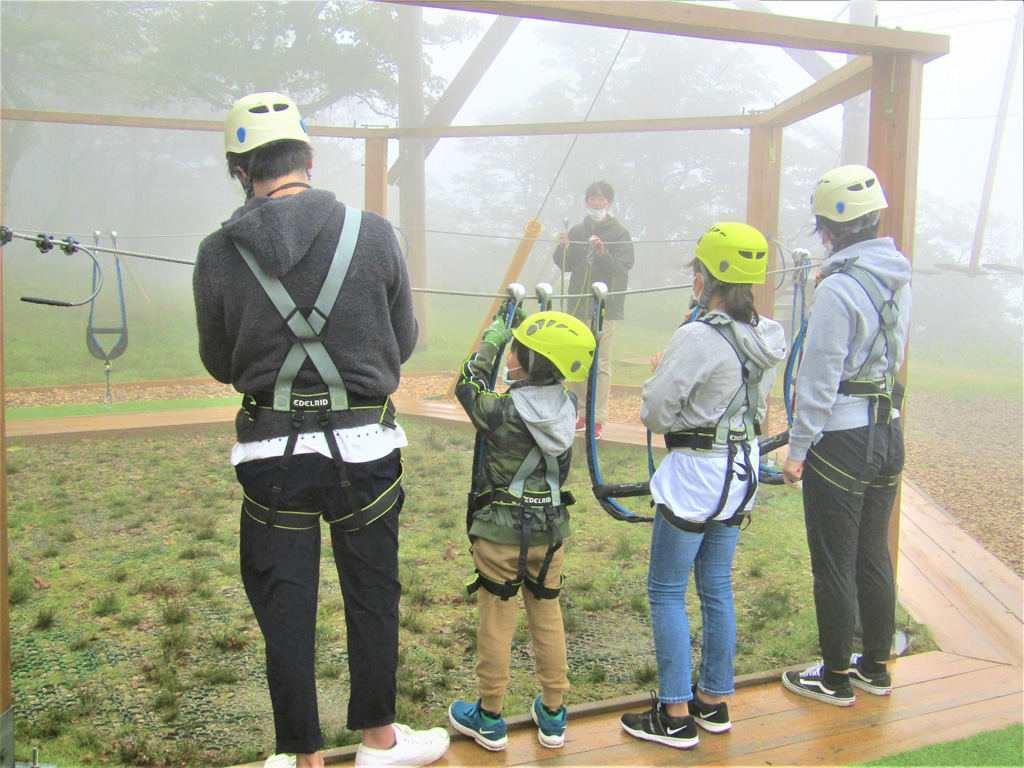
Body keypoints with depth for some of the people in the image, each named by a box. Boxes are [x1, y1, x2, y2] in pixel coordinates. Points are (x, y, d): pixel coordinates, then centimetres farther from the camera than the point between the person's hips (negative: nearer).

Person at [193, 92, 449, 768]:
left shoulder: (218, 254, -8)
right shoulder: (373, 233, -8)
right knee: (372, 596, 17)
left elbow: (220, 364, 4)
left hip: (271, 453, 0)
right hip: (364, 444, 1)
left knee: (284, 608, 13)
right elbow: (404, 343, 3)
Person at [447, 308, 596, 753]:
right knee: (547, 615, 14)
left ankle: (490, 719, 19)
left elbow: (468, 387, 0)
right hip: (550, 531, 5)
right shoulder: (568, 406, -5)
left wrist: (489, 344, 11)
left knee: (497, 619, 7)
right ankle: (552, 715, 25)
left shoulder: (502, 411, -20)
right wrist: (509, 341, 13)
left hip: (501, 531, -4)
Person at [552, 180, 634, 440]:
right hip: (577, 306, 5)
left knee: (601, 364, -7)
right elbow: (565, 266, 12)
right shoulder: (577, 231, 14)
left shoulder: (619, 233, 1)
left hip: (605, 306, -5)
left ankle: (597, 420, -3)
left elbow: (622, 268, -10)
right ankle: (586, 411, 21)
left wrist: (603, 253, -26)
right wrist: (562, 248, -8)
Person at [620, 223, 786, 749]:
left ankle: (676, 716, 12)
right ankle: (714, 701, 29)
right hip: (741, 471, 8)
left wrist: (660, 372, 2)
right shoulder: (767, 338, 1)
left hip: (695, 476, -8)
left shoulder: (696, 338, -23)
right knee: (717, 587, 18)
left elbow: (655, 414, -19)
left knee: (666, 590, 5)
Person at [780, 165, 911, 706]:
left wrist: (798, 449, -10)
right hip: (888, 433, 8)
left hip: (841, 438, -8)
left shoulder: (838, 288, -19)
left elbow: (819, 379, -18)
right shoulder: (898, 281, 6)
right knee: (873, 557, 19)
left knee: (833, 565, 5)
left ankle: (836, 677, 19)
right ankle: (875, 666, 33)